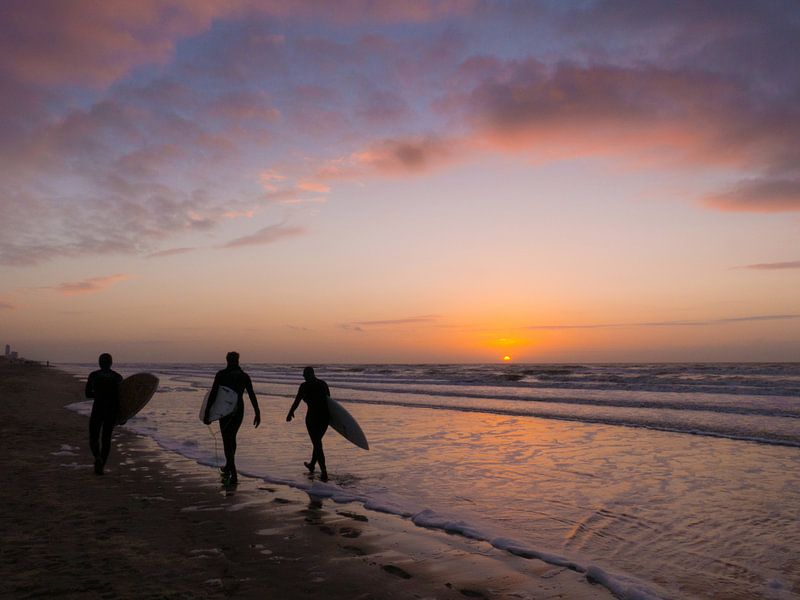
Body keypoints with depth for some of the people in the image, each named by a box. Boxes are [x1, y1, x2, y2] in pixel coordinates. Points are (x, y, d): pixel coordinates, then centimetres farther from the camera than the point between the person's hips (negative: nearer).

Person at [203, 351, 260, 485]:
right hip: (239, 410, 4)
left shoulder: (221, 375, -7)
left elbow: (213, 394, -13)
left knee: (227, 441, 1)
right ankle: (228, 467, 38)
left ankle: (233, 475, -8)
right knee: (232, 438, 23)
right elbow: (252, 395, -4)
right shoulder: (244, 376, 1)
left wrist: (206, 413, -10)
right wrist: (257, 413, -3)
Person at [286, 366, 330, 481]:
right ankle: (312, 465, 42)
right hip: (325, 416, 6)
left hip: (313, 416, -6)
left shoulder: (305, 385, -8)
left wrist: (290, 413, 12)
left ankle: (324, 472, -7)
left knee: (317, 444, 0)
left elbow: (297, 401, -4)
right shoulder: (323, 384, 9)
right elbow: (329, 401, 13)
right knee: (317, 441, 24)